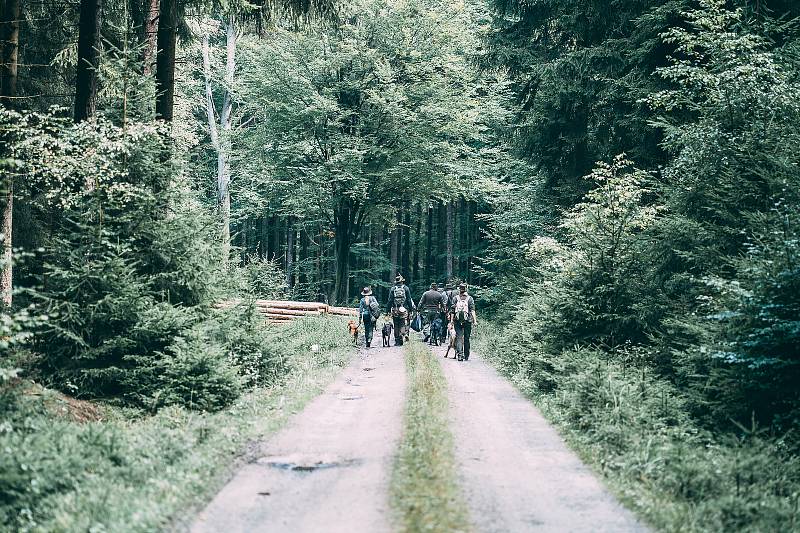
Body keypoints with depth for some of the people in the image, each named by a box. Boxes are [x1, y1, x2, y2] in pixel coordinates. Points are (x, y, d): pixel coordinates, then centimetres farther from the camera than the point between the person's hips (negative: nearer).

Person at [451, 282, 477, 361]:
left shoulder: (455, 298, 4)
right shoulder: (470, 298, 2)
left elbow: (452, 310, 2)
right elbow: (472, 310, -6)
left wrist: (452, 320, 5)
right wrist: (475, 320, -9)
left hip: (457, 320, 0)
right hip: (467, 320, 0)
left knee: (459, 337, -3)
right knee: (466, 338, 6)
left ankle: (459, 354, -17)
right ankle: (466, 356, 9)